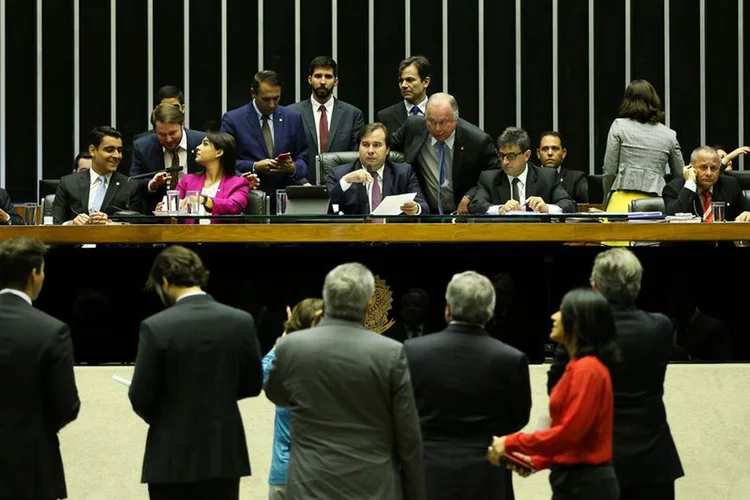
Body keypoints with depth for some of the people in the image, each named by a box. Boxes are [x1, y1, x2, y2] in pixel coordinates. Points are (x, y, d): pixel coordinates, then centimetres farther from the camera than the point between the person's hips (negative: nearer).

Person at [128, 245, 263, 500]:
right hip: (225, 453, 3)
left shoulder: (156, 327, -14)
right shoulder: (241, 321, -2)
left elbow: (141, 399, -10)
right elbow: (252, 385, 7)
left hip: (173, 459, -3)